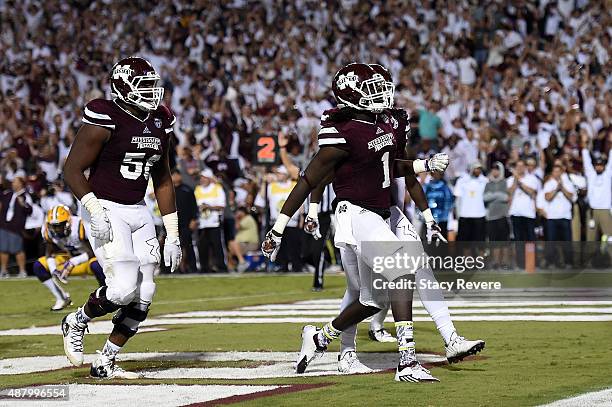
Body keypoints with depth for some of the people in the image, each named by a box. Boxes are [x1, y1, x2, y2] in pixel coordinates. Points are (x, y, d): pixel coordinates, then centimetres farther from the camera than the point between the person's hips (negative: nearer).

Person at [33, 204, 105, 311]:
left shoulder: (79, 227, -31)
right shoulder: (48, 230, -15)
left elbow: (92, 253, -29)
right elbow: (49, 253, -4)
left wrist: (73, 262, -40)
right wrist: (53, 270, -23)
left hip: (85, 258, -6)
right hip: (69, 257, 6)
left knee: (96, 265, -41)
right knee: (38, 266, -9)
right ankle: (62, 298, 2)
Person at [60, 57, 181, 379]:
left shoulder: (160, 123, 9)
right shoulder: (105, 120, -13)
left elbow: (162, 180, 17)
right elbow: (73, 170, -12)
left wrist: (172, 234, 14)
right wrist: (95, 211, -24)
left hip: (138, 211, 7)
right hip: (106, 209, -7)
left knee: (144, 295, 1)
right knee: (124, 288, -19)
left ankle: (104, 363, 13)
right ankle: (76, 323, 10)